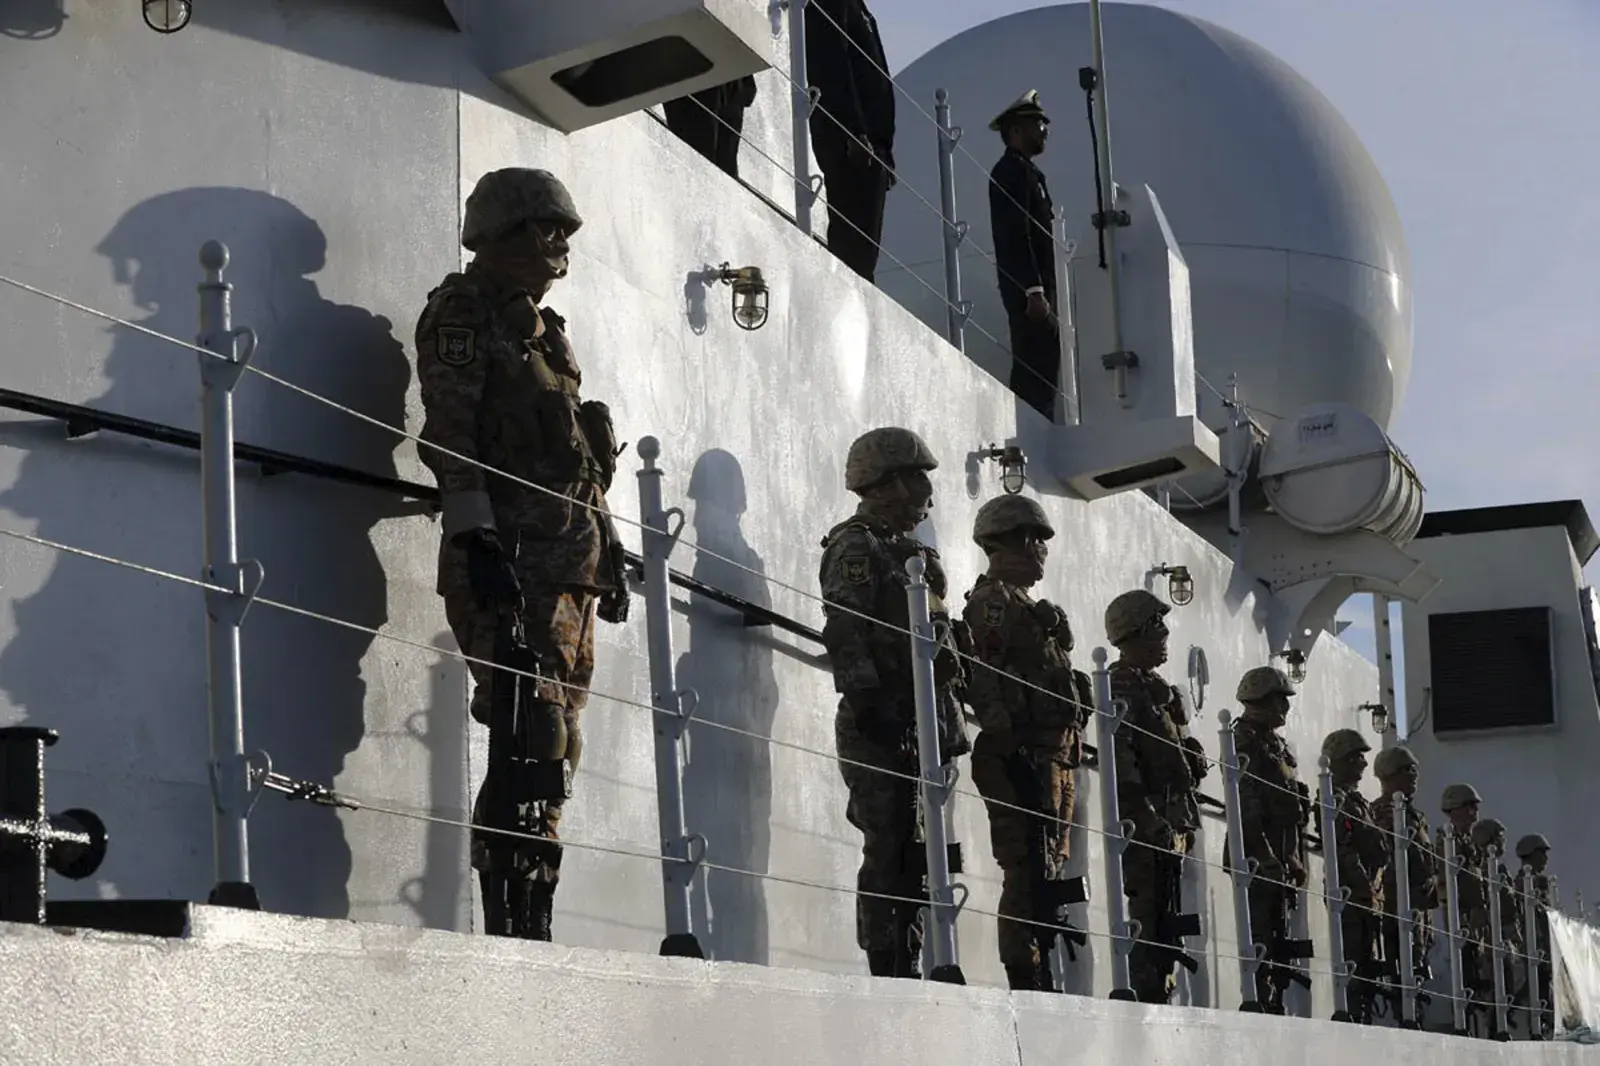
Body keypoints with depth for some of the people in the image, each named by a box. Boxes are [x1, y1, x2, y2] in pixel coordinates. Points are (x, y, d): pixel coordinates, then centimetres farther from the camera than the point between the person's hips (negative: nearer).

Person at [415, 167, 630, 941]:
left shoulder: (542, 331, 27)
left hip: (569, 560, 9)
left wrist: (606, 547, 21)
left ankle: (529, 926, 5)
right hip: (510, 557, -9)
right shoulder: (463, 313, 2)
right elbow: (449, 434, -10)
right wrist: (476, 535, -20)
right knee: (530, 742, -17)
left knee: (551, 751, 4)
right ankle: (512, 925, -18)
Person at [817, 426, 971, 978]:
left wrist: (951, 725, 21)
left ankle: (907, 970, 9)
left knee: (916, 855, 7)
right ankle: (887, 973, -11)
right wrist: (865, 697, -23)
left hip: (921, 726, 9)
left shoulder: (912, 554, 25)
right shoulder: (857, 547, -3)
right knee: (890, 853, -11)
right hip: (882, 725, -9)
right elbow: (845, 630, -14)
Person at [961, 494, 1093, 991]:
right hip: (1023, 755, -10)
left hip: (1053, 756, 10)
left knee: (1046, 871, 8)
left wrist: (1070, 746, 24)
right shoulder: (993, 601, -4)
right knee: (1031, 870, -15)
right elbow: (981, 677, -18)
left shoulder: (1029, 608, 28)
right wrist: (1006, 735, -27)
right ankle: (1027, 977, -18)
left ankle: (1038, 978, 10)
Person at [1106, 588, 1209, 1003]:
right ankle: (1147, 996, -14)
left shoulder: (1157, 689, 22)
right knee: (1149, 918, -12)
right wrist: (1150, 820, -24)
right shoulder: (1121, 687, -8)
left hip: (1172, 824, 10)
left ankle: (1160, 995, 12)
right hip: (1148, 824, -10)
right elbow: (1120, 762, -19)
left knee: (1166, 918, 9)